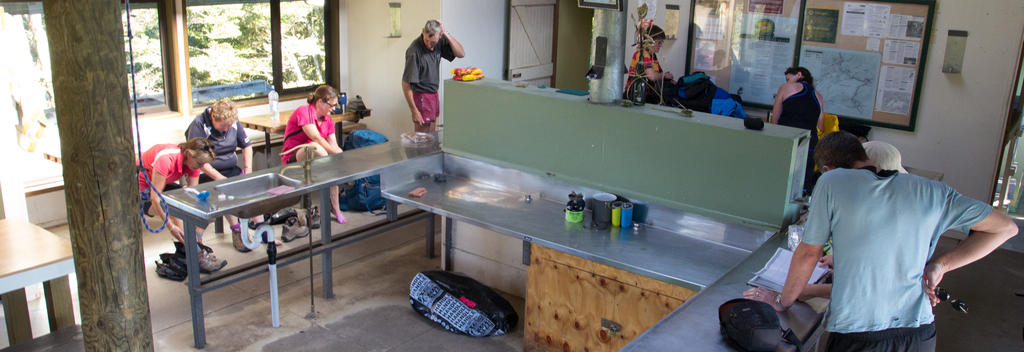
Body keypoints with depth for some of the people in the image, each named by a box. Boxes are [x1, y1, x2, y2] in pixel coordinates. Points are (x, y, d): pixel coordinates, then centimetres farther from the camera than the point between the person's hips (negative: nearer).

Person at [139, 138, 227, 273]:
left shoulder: (193, 162, -15)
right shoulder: (166, 159, -36)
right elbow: (155, 197, -34)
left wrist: (195, 227, -22)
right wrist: (171, 226, -37)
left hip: (163, 185, 7)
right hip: (143, 189, -7)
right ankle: (197, 256, -29)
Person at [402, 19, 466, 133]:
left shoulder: (440, 42, -5)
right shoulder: (415, 51, -25)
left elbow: (461, 54, -8)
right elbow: (406, 83, -22)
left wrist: (446, 34, -20)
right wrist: (414, 111, -22)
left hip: (433, 94, 7)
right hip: (421, 97, -7)